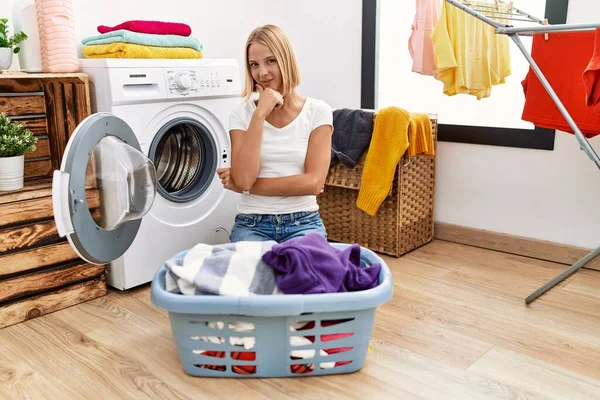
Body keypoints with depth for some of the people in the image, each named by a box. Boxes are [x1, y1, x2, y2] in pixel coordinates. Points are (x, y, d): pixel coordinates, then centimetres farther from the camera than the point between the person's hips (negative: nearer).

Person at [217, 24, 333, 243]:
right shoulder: (242, 113, 2)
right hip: (251, 223, 1)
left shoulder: (317, 111, -1)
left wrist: (246, 185, -9)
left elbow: (314, 182, -11)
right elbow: (243, 178, -12)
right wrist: (260, 113, -14)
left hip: (303, 222, 0)